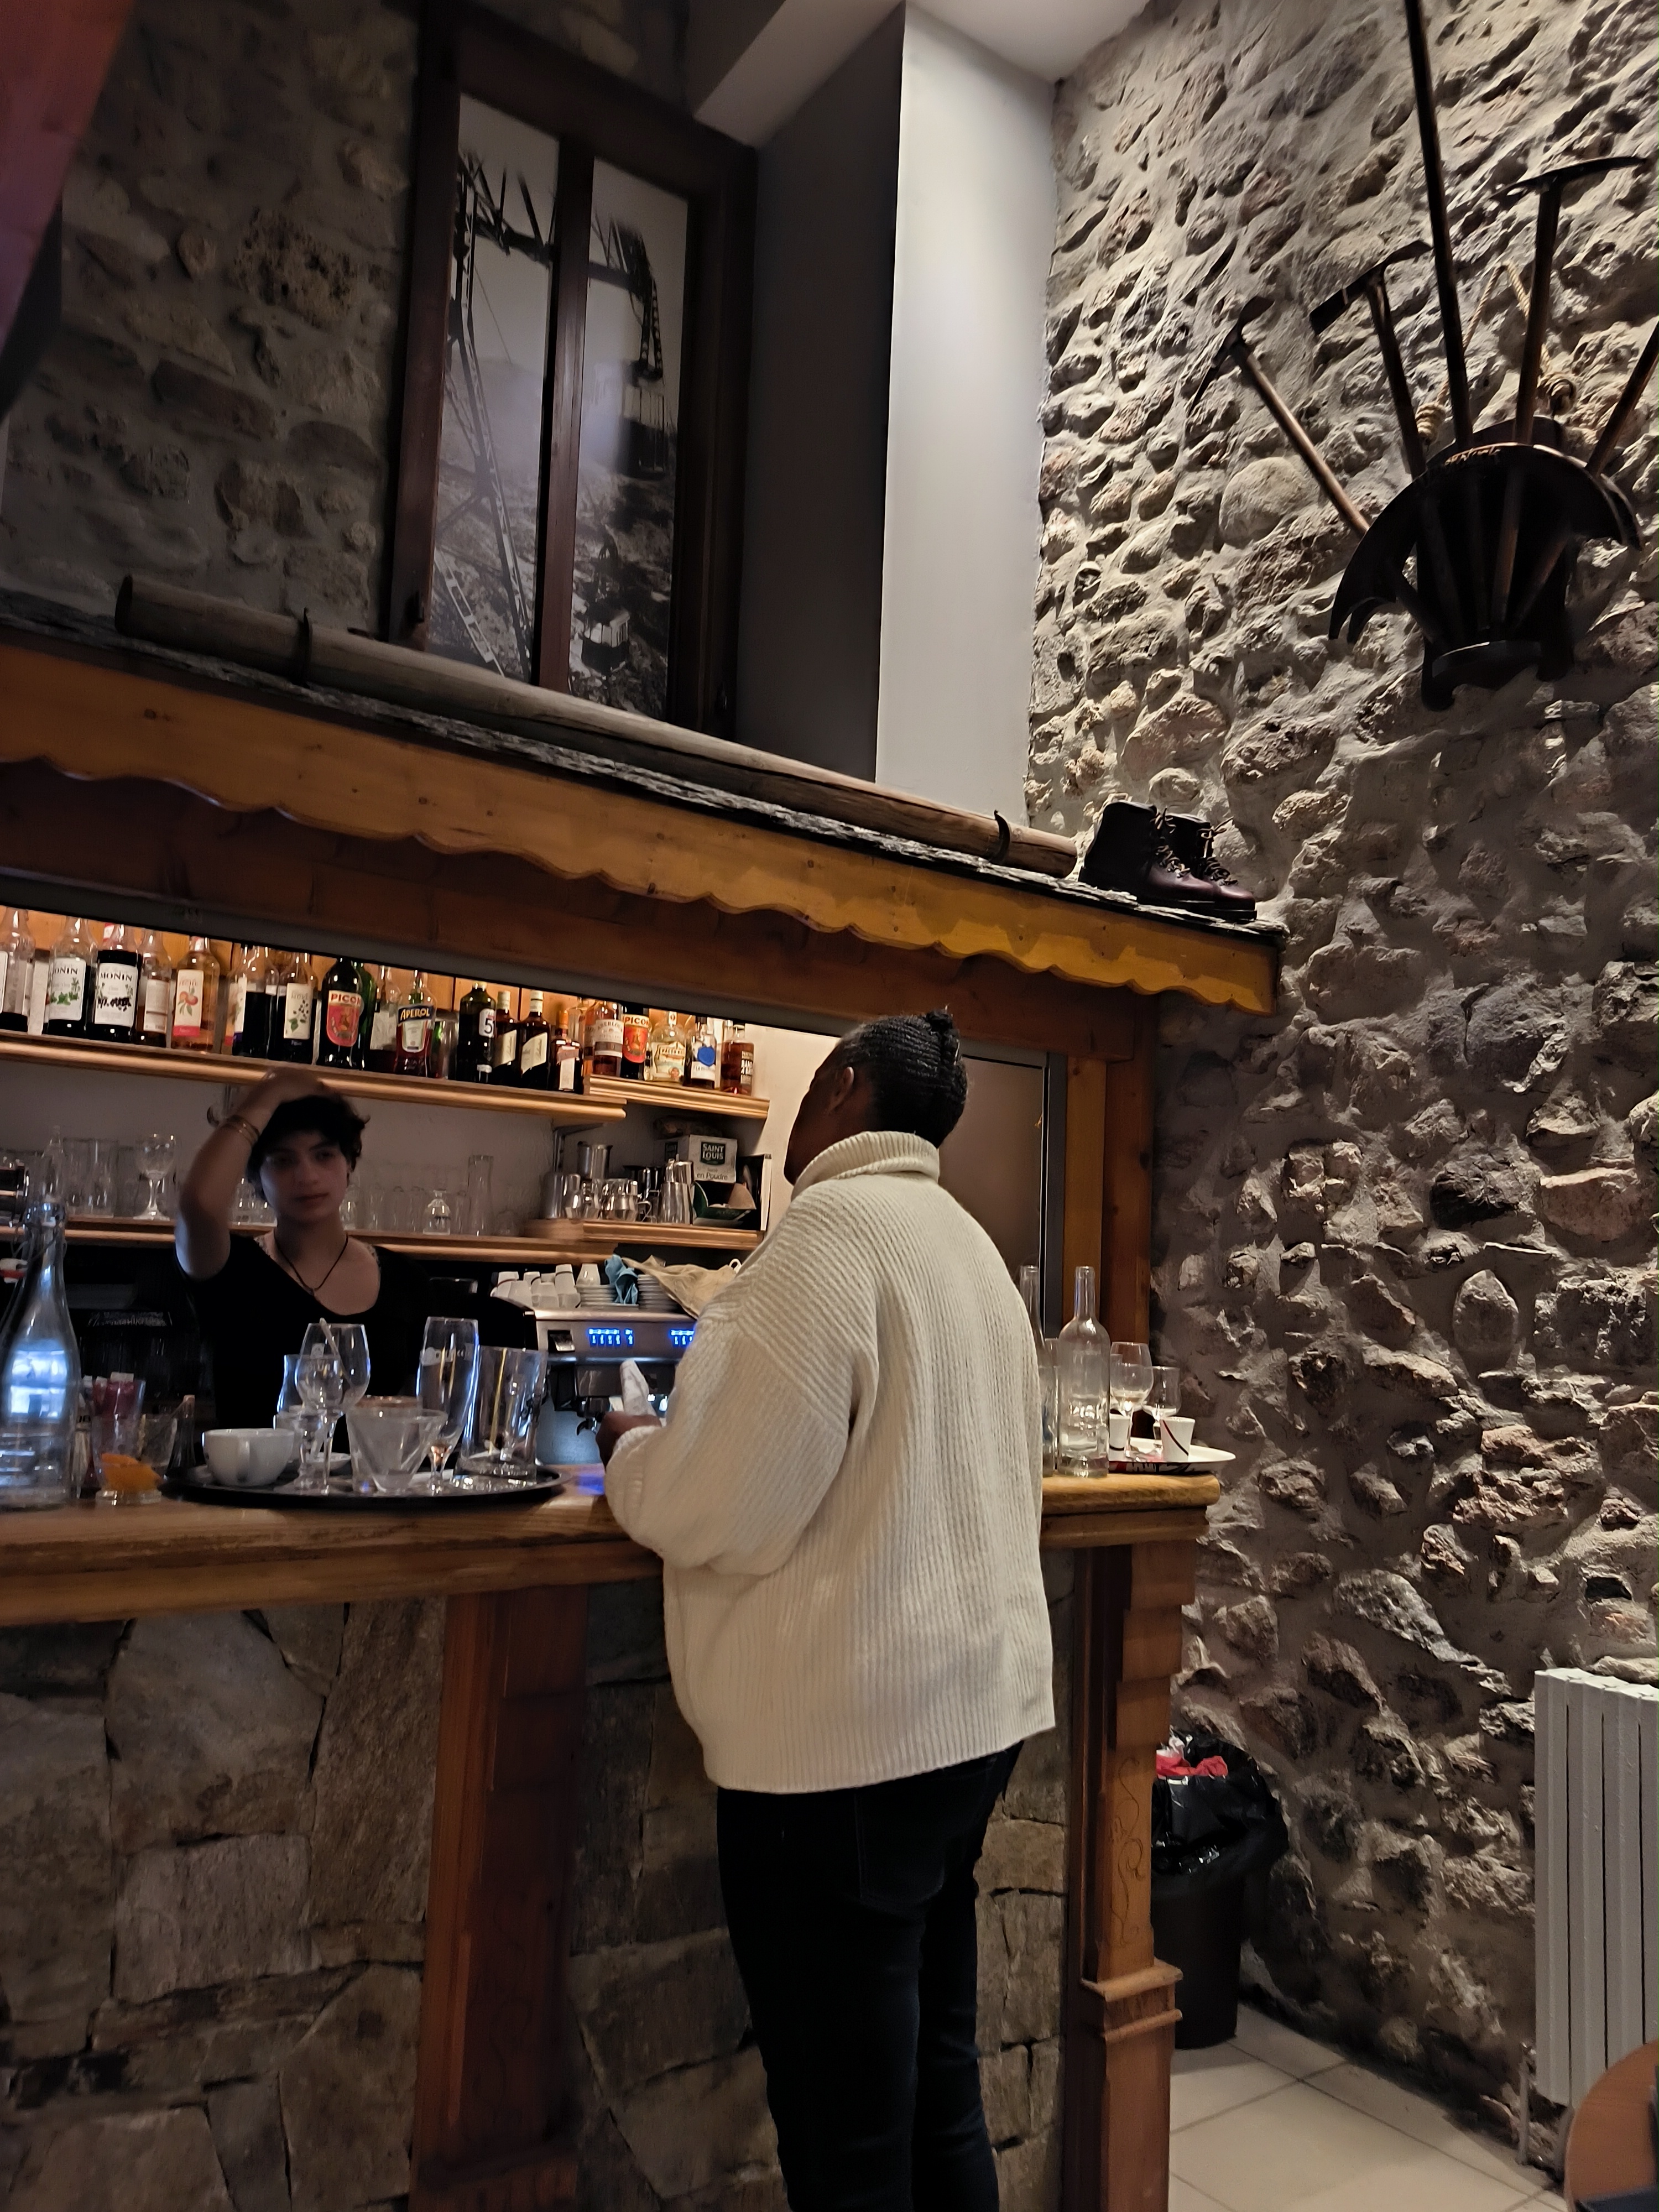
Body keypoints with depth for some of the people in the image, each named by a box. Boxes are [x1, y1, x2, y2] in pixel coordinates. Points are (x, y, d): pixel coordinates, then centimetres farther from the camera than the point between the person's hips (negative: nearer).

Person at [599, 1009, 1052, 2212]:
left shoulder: (830, 1228, -16)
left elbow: (726, 1509, -21)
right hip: (974, 1699, 9)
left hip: (849, 1730, -9)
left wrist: (632, 1453, 0)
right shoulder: (969, 1243, 12)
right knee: (936, 2085, 22)